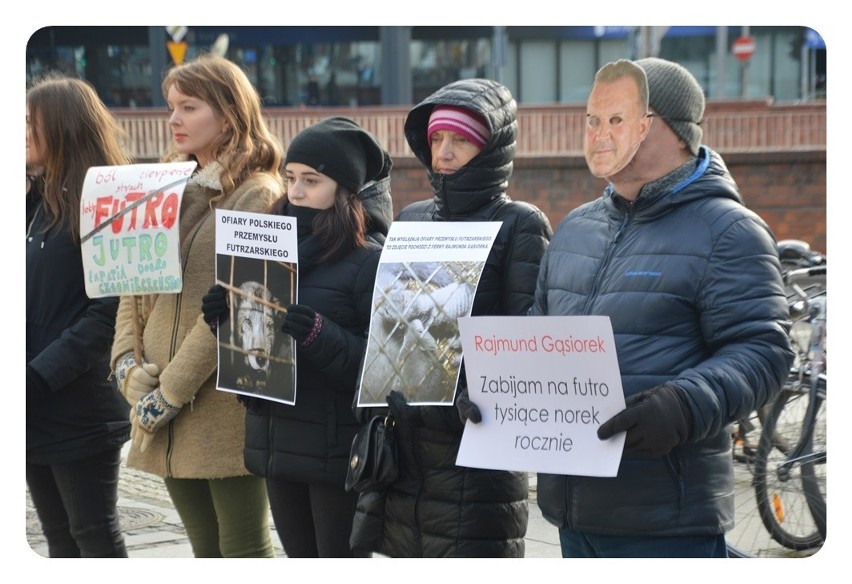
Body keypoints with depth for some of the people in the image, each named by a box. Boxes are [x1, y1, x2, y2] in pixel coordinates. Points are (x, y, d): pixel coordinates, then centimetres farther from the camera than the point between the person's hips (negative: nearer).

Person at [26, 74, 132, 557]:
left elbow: (110, 309, -18)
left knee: (96, 537, -1)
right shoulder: (39, 200, 14)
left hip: (82, 410, -8)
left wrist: (41, 374, -21)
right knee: (60, 542, 12)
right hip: (37, 411, 8)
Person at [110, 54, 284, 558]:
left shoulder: (259, 195, -8)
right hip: (165, 411, 7)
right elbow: (133, 286, 13)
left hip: (225, 404, -7)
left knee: (243, 551, -1)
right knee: (206, 549, 13)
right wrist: (127, 364, -3)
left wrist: (171, 390, -16)